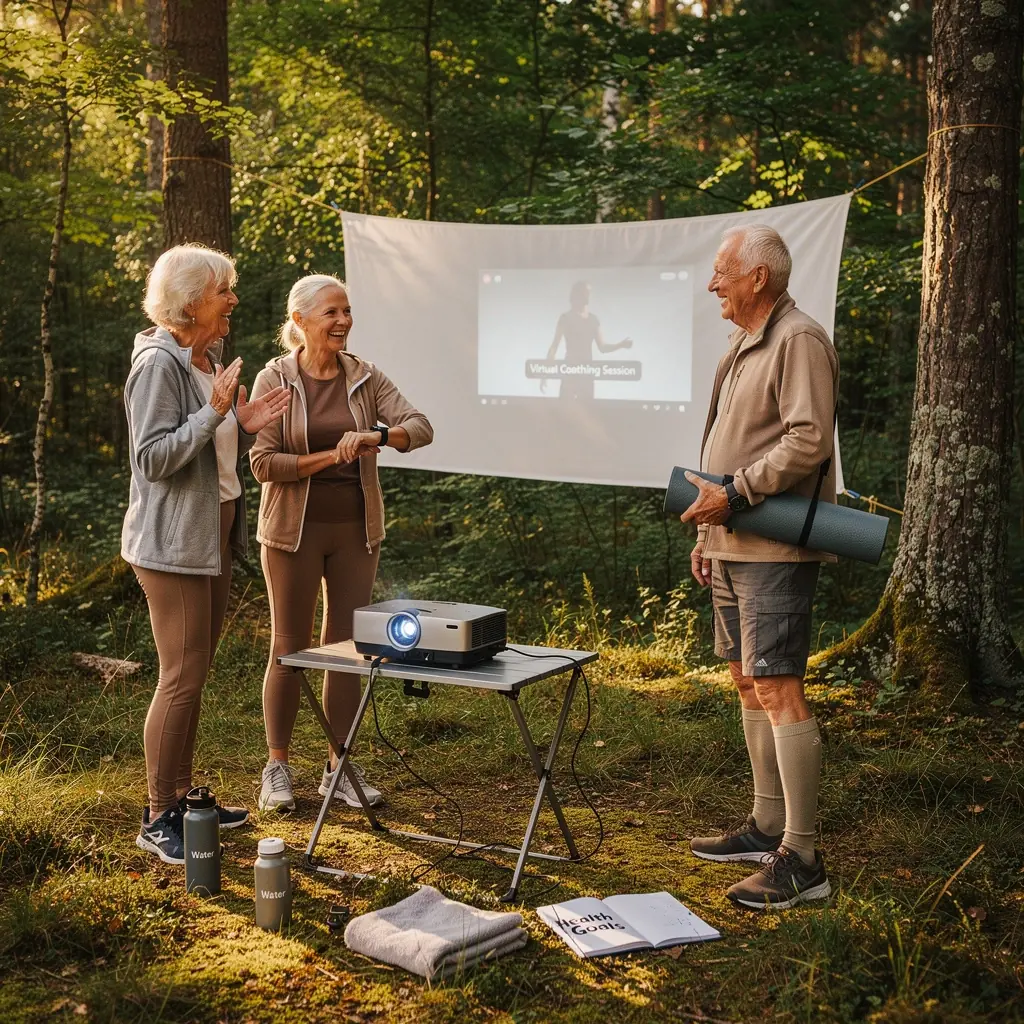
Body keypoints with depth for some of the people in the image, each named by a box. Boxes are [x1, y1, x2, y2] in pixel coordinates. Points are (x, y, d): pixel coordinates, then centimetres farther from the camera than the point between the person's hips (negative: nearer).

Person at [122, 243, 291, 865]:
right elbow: (153, 458, -20)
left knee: (196, 674, 13)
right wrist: (214, 413, -26)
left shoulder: (208, 361, 15)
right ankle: (158, 820, 2)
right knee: (182, 677, -7)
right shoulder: (158, 363, -14)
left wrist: (245, 427, 3)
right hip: (174, 542, -9)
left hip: (215, 536, 9)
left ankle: (182, 798, 23)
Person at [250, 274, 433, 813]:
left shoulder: (364, 377, 2)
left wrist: (375, 436, -26)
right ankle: (277, 768, 17)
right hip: (295, 529, -3)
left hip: (356, 528, 3)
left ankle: (339, 769, 19)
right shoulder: (274, 379, -7)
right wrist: (333, 456, -17)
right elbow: (264, 463, -13)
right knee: (290, 648, 4)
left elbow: (420, 428, -8)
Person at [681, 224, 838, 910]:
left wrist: (735, 493, -21)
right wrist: (709, 531, 20)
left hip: (775, 551, -11)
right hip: (734, 547, 11)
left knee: (778, 691, -12)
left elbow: (810, 440, -22)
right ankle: (767, 827, 25)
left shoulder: (799, 340, -11)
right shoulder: (745, 346, 20)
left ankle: (801, 860, -9)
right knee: (749, 684, 14)